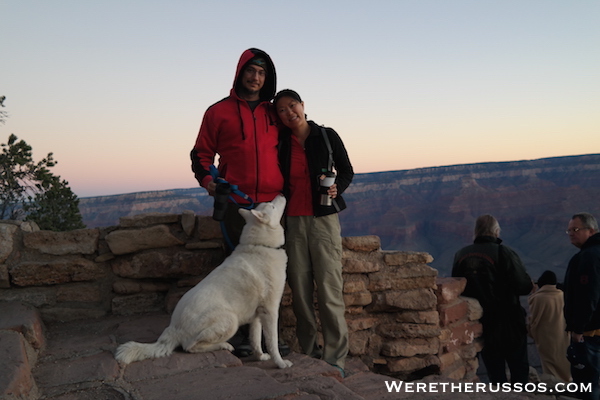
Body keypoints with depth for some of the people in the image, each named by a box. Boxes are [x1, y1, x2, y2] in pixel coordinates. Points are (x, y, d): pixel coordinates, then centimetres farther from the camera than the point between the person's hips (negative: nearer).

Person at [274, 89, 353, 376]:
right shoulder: (280, 143, 8)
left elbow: (347, 171, 11)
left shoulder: (327, 136, 3)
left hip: (324, 218, -2)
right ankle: (309, 353, 15)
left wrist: (337, 188, -9)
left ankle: (335, 358, 2)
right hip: (292, 221, 2)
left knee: (329, 288, -6)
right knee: (300, 290, 3)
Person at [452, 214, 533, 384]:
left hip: (481, 325, 4)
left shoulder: (460, 255, -1)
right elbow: (524, 286, -18)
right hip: (509, 324, -3)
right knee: (519, 370, 14)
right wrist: (531, 285, 4)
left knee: (495, 373, 16)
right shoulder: (504, 252, -15)